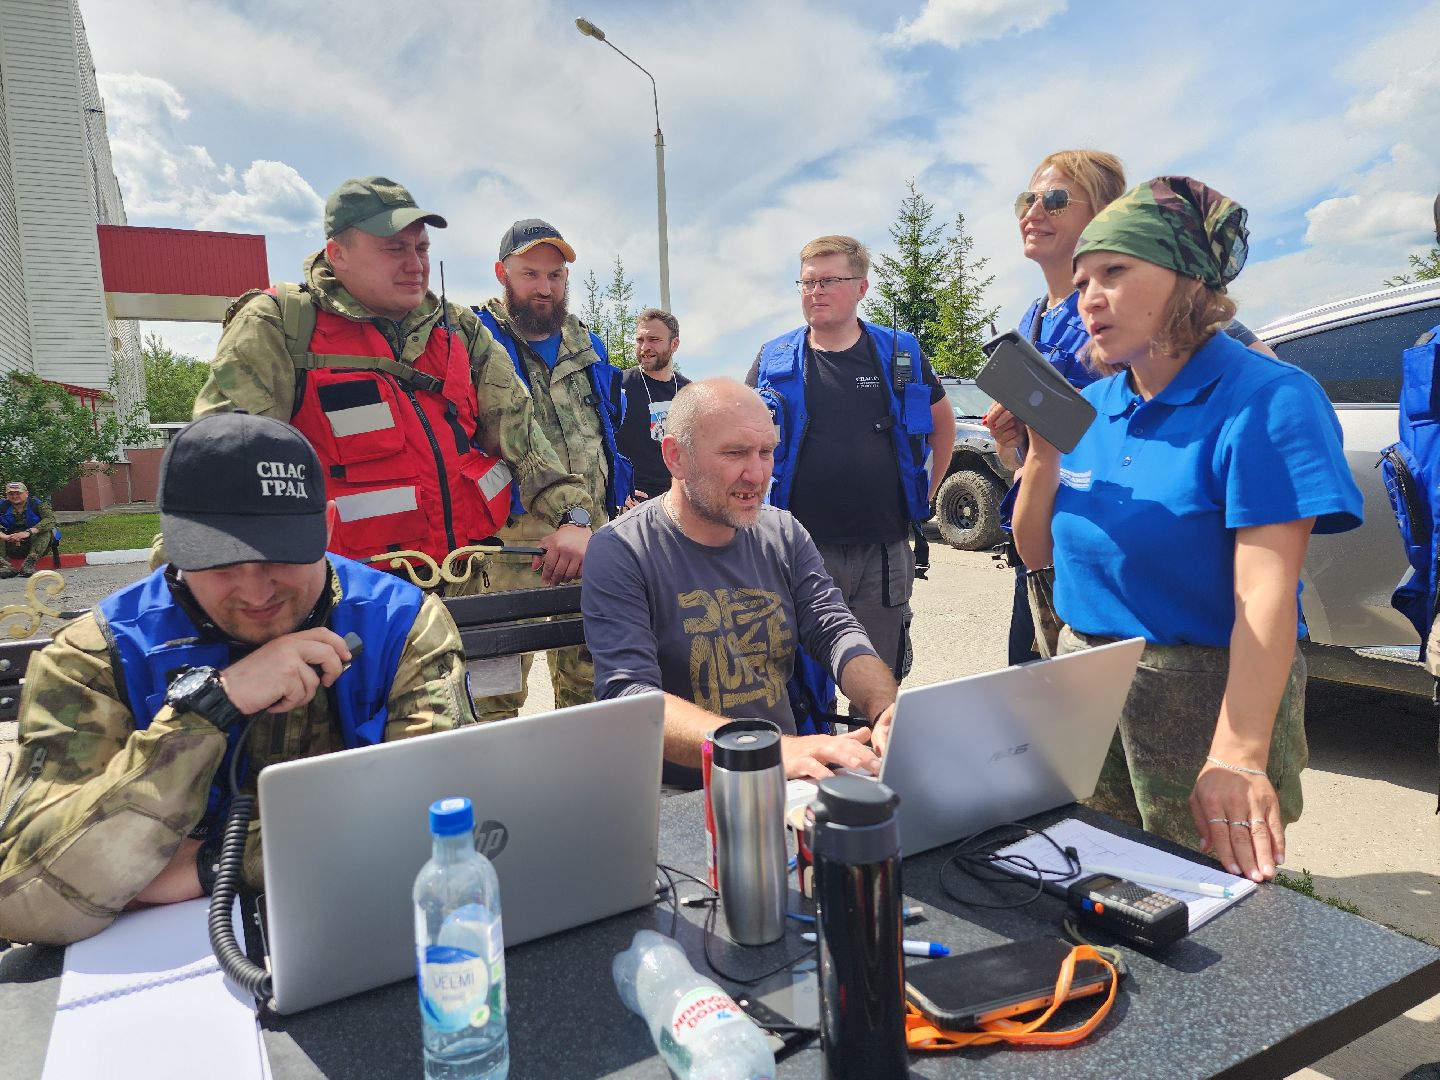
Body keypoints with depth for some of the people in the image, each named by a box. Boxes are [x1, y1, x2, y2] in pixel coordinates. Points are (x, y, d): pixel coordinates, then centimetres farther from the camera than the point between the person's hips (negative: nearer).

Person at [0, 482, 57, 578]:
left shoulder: (38, 504, -2)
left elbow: (50, 519, -22)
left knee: (46, 531, -29)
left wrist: (28, 532, -35)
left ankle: (29, 563, -39)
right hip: (12, 548, 2)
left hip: (35, 545, -2)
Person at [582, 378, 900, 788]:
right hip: (680, 800, -4)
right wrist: (776, 751, -36)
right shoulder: (620, 552, -12)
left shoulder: (784, 534, 7)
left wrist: (889, 712, -23)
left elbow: (838, 632, -1)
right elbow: (628, 696, -23)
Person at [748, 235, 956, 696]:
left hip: (885, 551, 1)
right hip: (801, 550, 0)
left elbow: (943, 423, 19)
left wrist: (927, 491, 13)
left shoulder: (900, 354, 4)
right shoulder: (773, 361, 3)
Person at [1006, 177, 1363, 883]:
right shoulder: (1090, 407, 5)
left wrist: (1237, 755, -31)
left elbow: (1266, 594, -23)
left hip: (1205, 694, -5)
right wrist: (1043, 451, -9)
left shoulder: (1264, 398, -14)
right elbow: (1035, 552, 8)